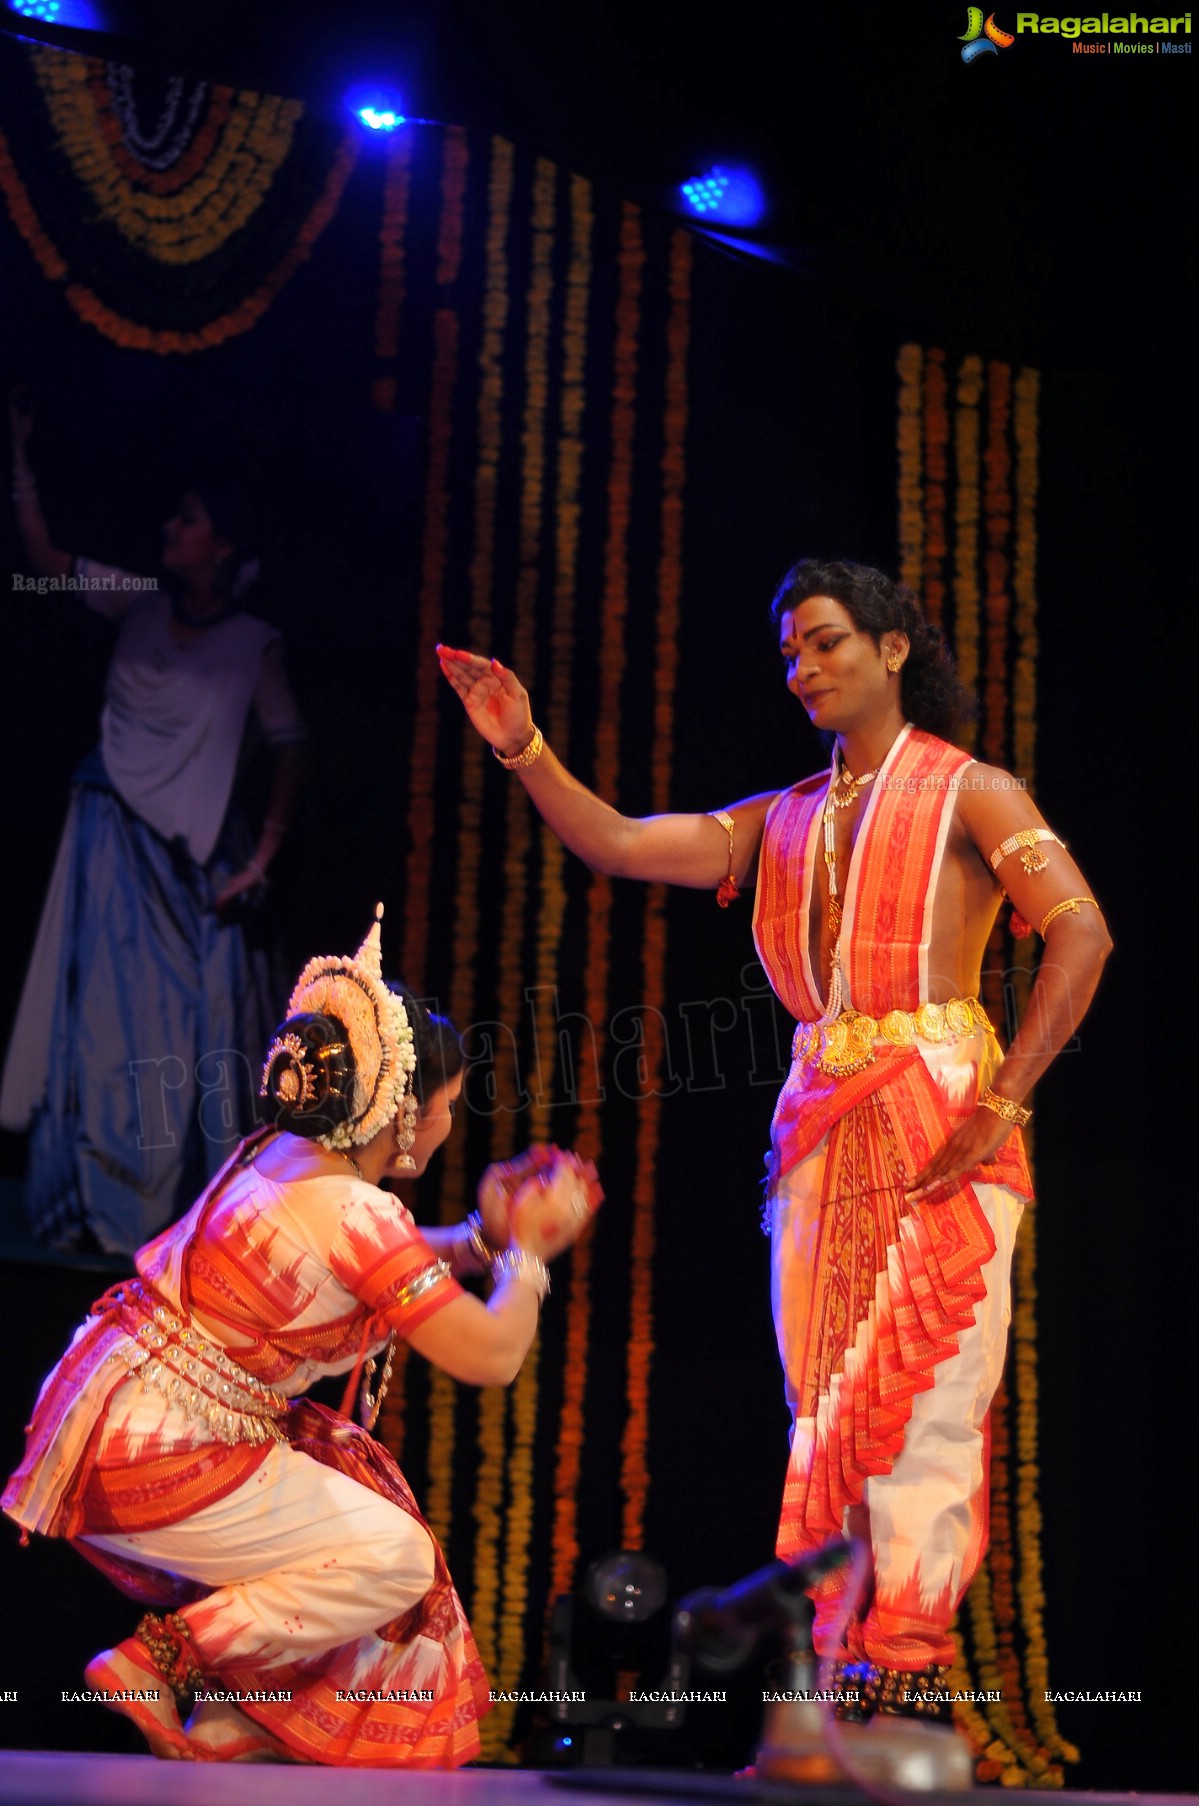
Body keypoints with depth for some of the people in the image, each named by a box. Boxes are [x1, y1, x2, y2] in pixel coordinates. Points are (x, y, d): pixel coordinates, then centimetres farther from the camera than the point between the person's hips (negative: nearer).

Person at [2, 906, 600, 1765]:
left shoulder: (283, 1154, 8)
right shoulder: (355, 1212, -20)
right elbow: (492, 1354, -14)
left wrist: (482, 1237, 14)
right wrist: (529, 1250, 2)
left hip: (112, 1420, 10)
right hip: (152, 1459, -10)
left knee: (362, 1496, 21)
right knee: (396, 1558, -4)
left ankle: (231, 1730, 21)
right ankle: (159, 1660, -5)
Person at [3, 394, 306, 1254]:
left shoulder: (253, 641, -3)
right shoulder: (139, 605, 5)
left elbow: (289, 749, -4)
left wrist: (261, 860, -10)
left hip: (196, 854, -2)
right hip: (115, 838, 3)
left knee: (193, 1022, 0)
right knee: (104, 1014, 2)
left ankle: (192, 1203, 11)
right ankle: (99, 1200, 9)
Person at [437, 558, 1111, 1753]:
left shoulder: (967, 792, 4)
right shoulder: (781, 822, 19)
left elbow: (1080, 933, -7)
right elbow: (618, 846, 10)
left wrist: (1002, 1104, -14)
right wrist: (525, 753, -4)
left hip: (938, 1131, -5)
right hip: (820, 1135, 5)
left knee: (926, 1390, -9)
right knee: (826, 1399, 3)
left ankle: (908, 1668, -7)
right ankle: (841, 1666, 6)